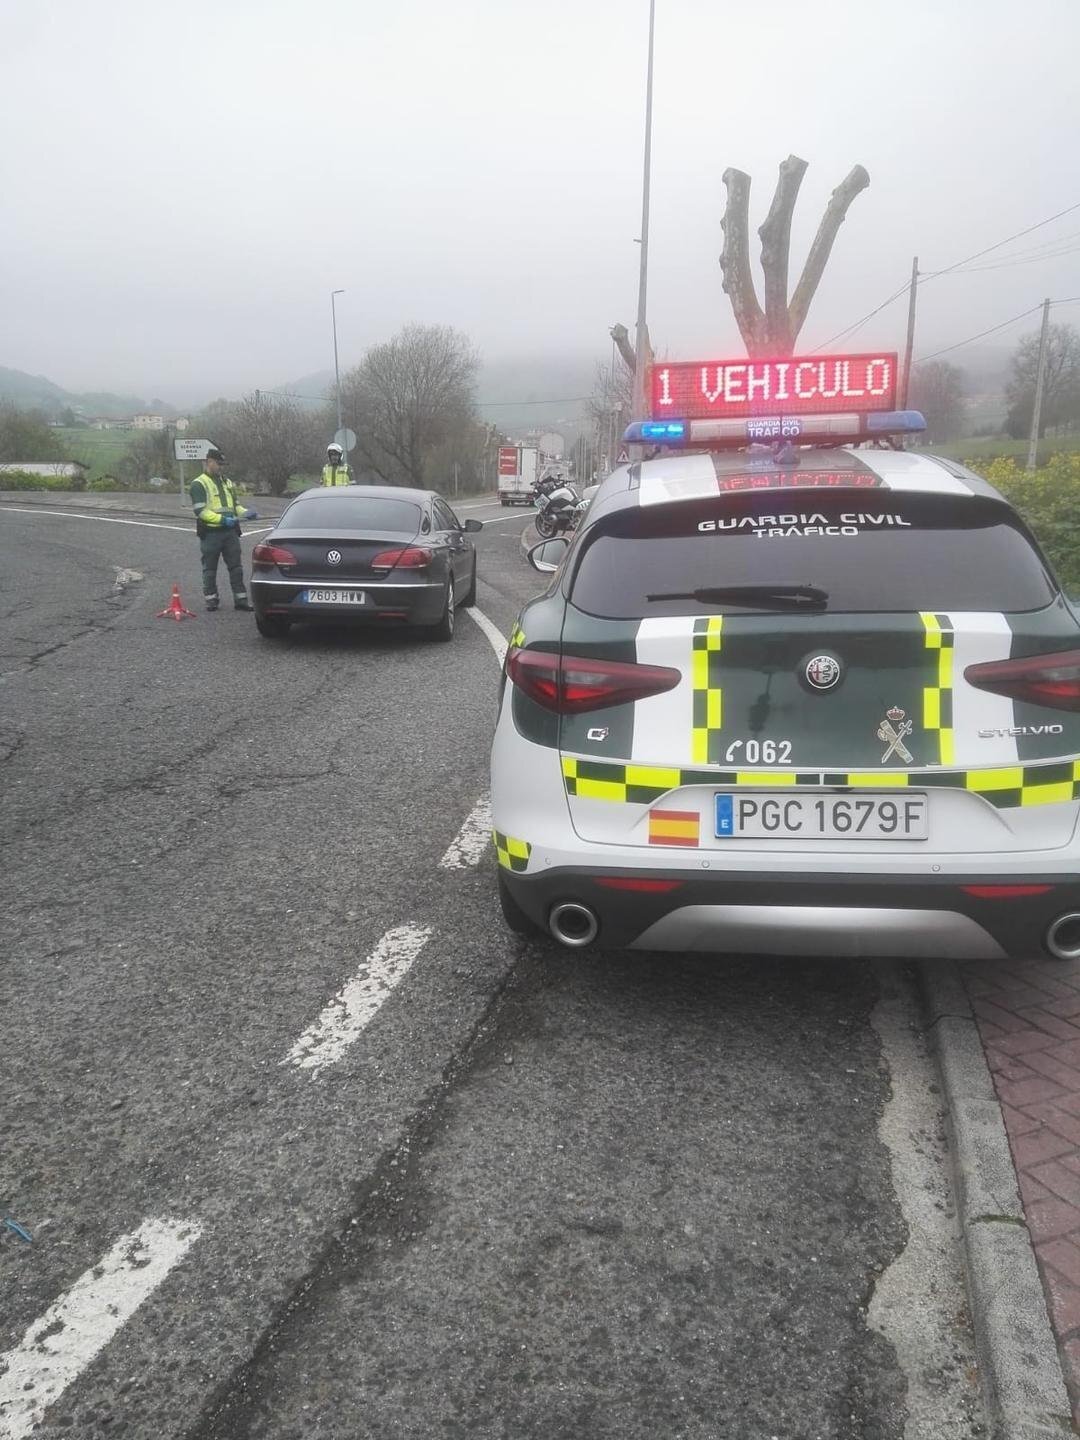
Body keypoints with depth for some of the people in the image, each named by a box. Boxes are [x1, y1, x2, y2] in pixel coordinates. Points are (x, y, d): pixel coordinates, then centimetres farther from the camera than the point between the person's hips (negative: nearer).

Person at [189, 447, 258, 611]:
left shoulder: (227, 482, 18)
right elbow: (200, 511, -14)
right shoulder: (199, 484, -4)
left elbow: (235, 505, 25)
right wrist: (222, 519, -25)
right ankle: (211, 599, 14)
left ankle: (241, 599, 7)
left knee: (236, 567, 4)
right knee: (210, 569, 4)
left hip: (230, 532, 5)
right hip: (210, 533, -5)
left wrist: (246, 513, 3)